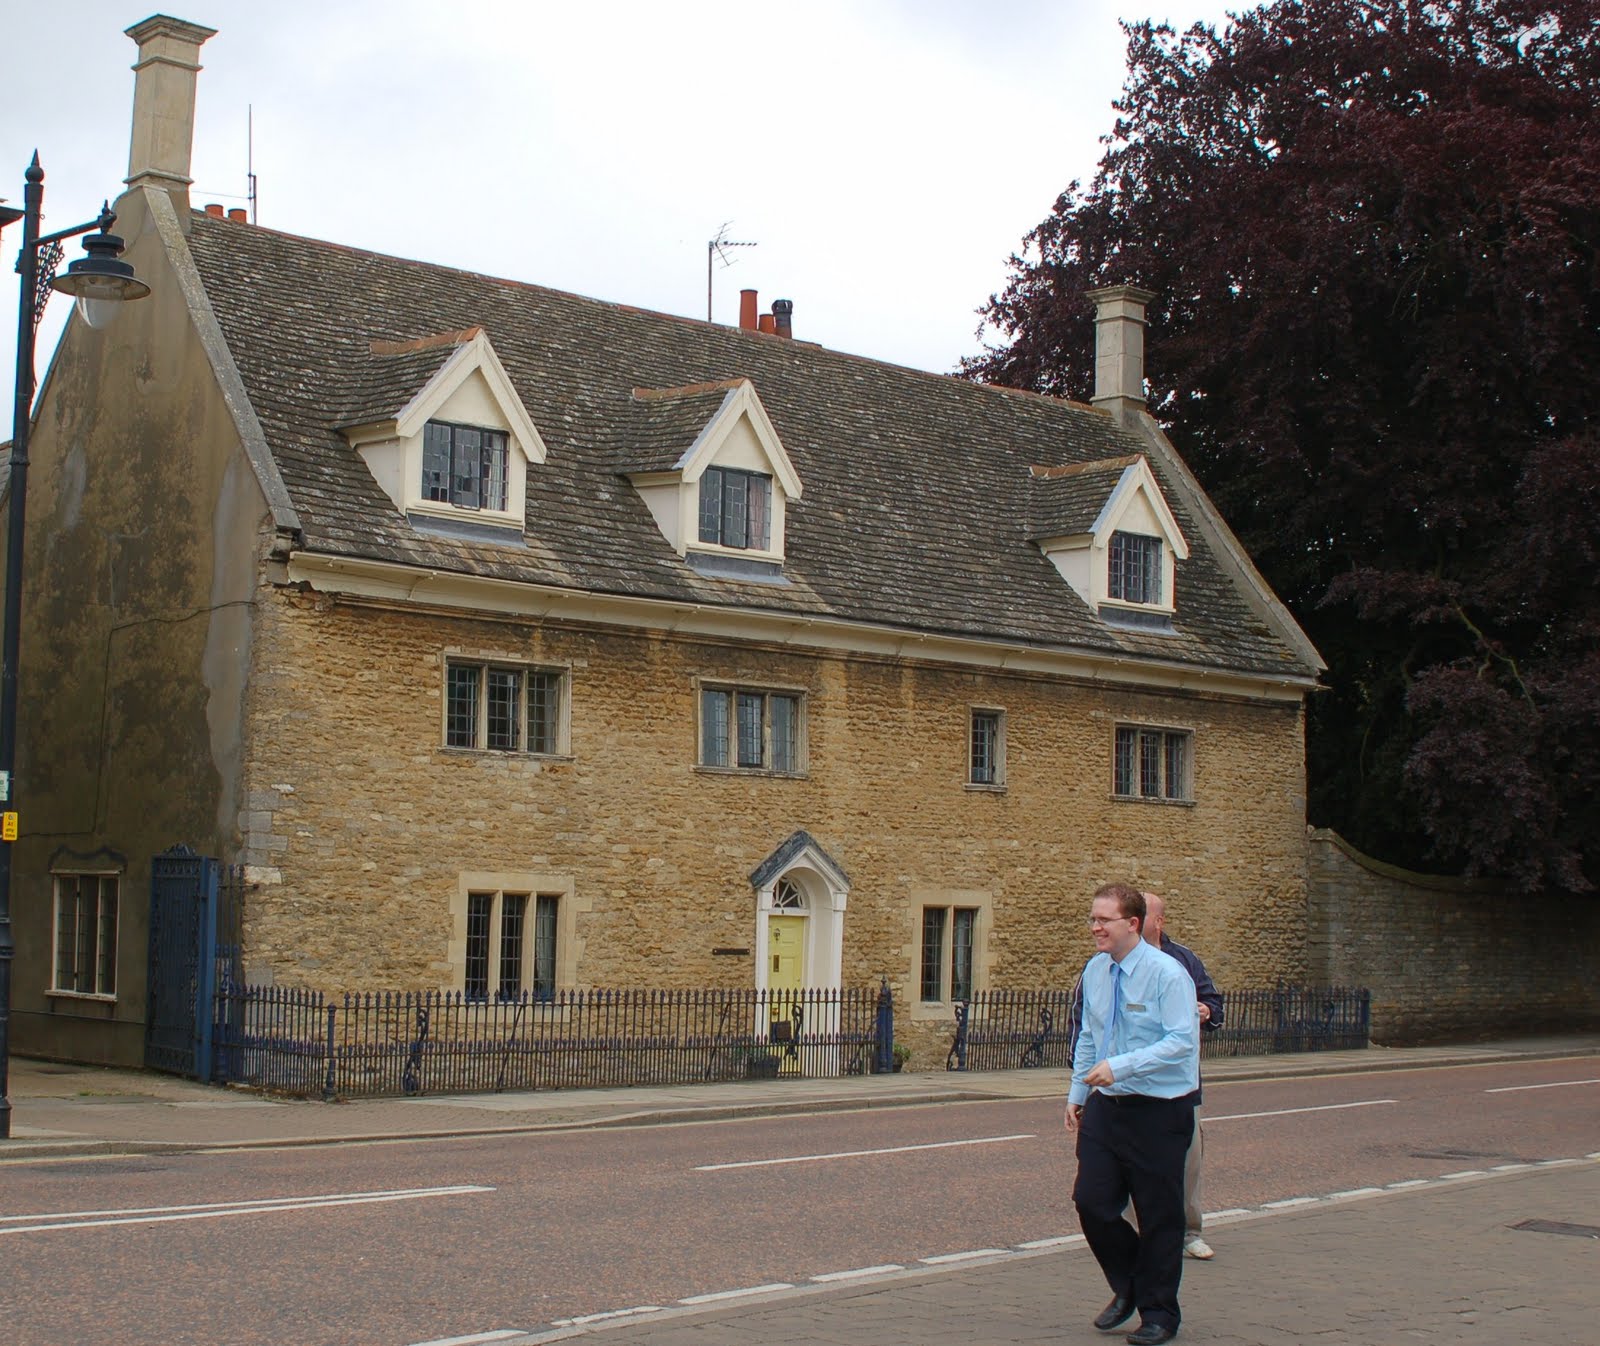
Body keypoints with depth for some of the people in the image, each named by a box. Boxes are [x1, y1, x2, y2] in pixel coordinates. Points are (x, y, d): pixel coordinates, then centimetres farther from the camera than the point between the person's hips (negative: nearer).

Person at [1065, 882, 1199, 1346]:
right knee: (1091, 1201, 0)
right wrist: (1077, 1092, 15)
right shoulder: (1095, 971, 5)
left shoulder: (1167, 973, -15)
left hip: (1159, 1112, -5)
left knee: (1159, 1215, 5)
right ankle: (1127, 1288, 28)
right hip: (1105, 1107, 6)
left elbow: (1182, 1041, -22)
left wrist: (1119, 1066, -29)